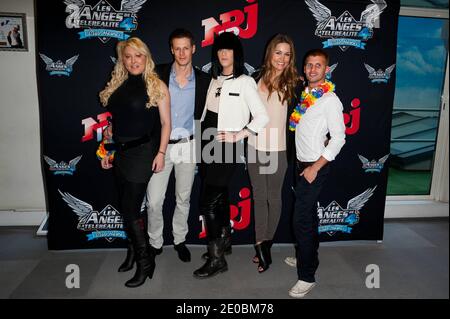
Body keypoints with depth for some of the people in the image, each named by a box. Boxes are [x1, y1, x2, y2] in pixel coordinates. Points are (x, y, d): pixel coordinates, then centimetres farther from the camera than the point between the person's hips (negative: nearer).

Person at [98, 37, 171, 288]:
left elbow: (166, 122, -7)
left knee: (130, 209, -6)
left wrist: (161, 153, -13)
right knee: (127, 206, 13)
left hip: (143, 152, -6)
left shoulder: (156, 85, -5)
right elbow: (112, 122, 14)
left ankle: (145, 262, 11)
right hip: (120, 152, 6)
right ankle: (134, 251, 33)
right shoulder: (117, 86, 10)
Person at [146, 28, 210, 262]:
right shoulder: (158, 74, -4)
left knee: (183, 199, 14)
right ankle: (155, 243, 24)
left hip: (187, 145, 1)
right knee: (154, 201, 1)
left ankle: (179, 240, 33)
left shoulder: (203, 80, 0)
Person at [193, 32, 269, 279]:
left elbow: (262, 117, -9)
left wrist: (238, 135, -15)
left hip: (228, 147, -6)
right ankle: (224, 240, 36)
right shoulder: (215, 80, 13)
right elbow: (208, 114, 15)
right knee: (219, 196, 18)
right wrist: (202, 141, 6)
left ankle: (216, 259, 4)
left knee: (207, 202, -8)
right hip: (208, 145, 7)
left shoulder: (245, 82, -6)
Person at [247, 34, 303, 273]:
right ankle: (261, 244, 21)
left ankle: (266, 243, 25)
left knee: (273, 197, 9)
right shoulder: (256, 79, 5)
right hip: (255, 147, 3)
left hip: (278, 150, -3)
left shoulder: (295, 84, -3)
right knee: (259, 196, 10)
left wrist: (293, 152, -6)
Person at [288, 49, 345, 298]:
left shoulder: (330, 100, -13)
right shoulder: (305, 94, 9)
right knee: (308, 214, 19)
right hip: (301, 163, 8)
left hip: (315, 166, -8)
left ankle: (307, 276, 6)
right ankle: (309, 256, 36)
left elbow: (338, 138, -16)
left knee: (302, 220, -7)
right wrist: (304, 164, 10)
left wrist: (315, 167, -17)